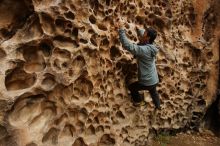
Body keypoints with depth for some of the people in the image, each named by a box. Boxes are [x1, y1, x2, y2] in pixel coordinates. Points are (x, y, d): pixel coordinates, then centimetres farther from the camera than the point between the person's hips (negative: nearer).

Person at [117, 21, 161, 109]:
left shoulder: (143, 49, -30)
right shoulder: (150, 47, -4)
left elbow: (127, 45, -34)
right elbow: (141, 32, 10)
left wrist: (121, 30, -29)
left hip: (147, 82, -8)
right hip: (154, 80, 8)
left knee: (131, 87, 20)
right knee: (153, 92, 35)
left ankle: (139, 101, 39)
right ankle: (158, 105, 57)